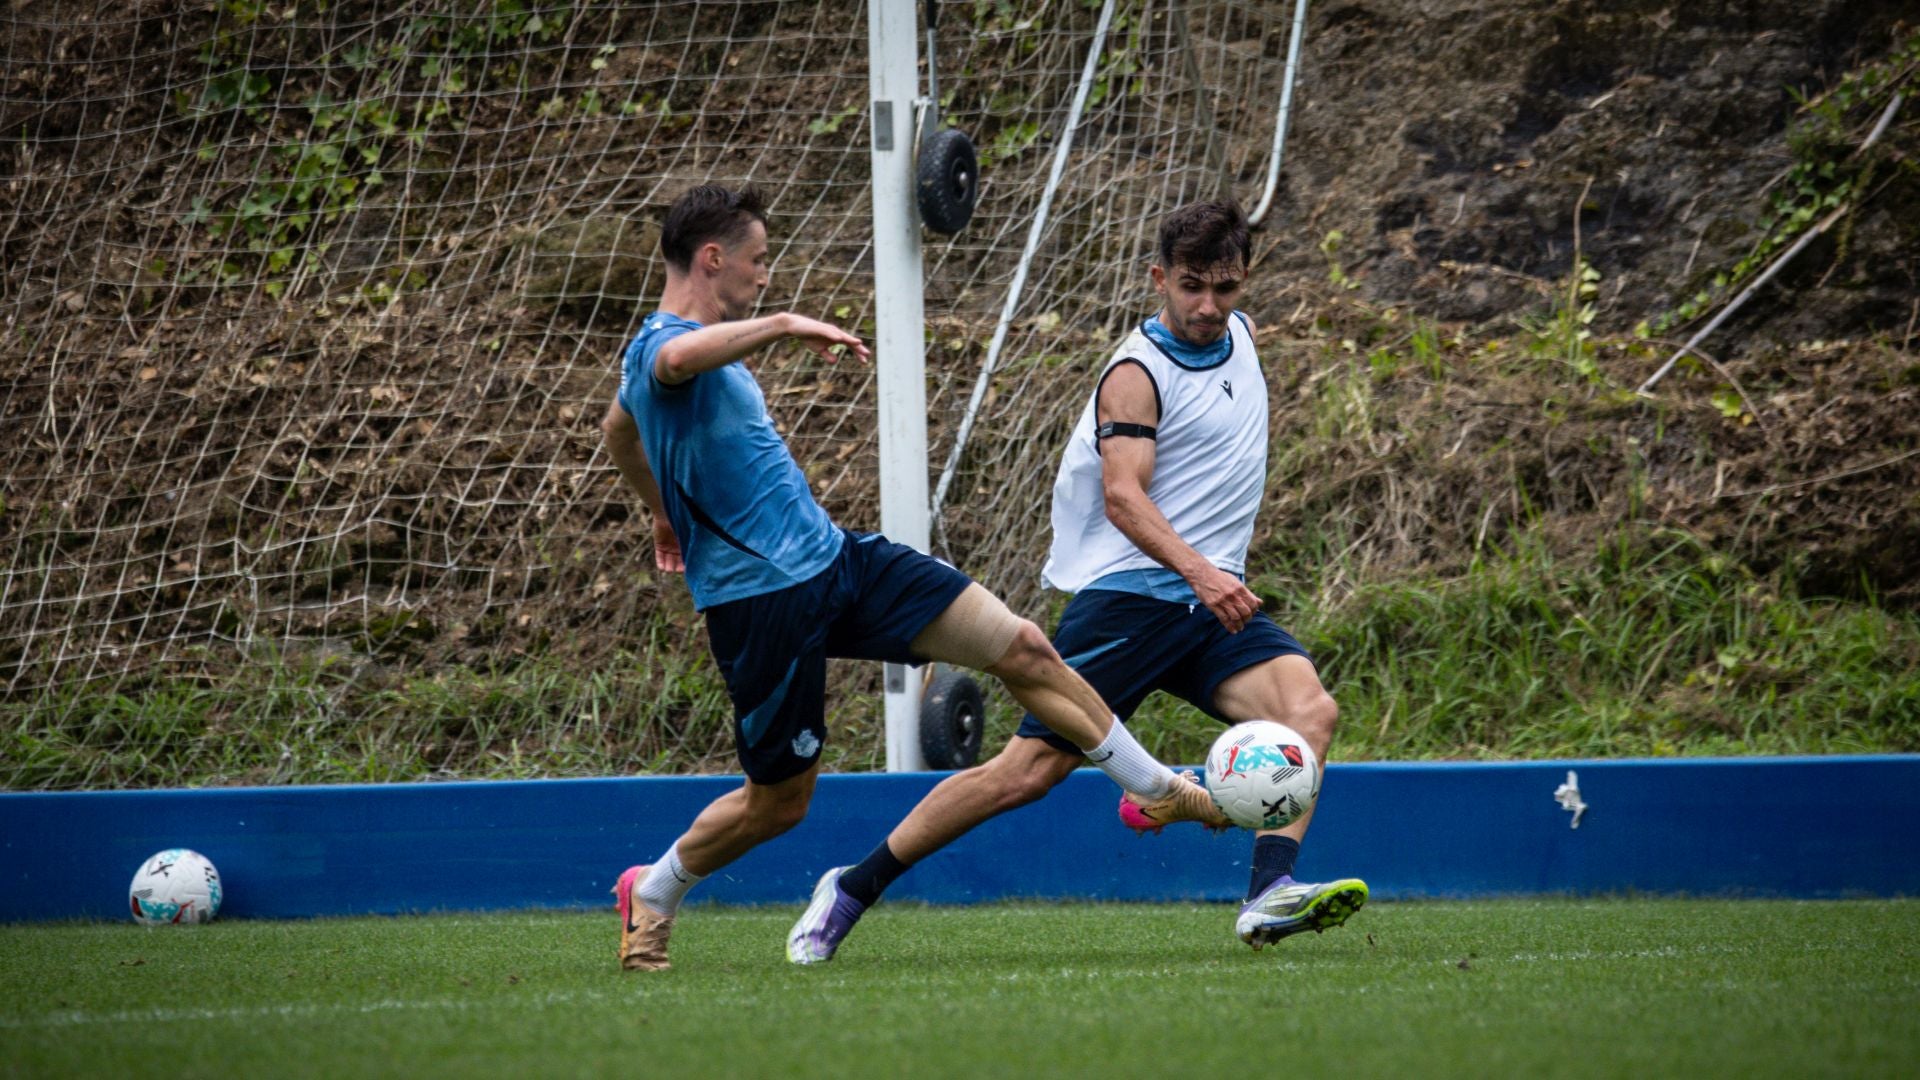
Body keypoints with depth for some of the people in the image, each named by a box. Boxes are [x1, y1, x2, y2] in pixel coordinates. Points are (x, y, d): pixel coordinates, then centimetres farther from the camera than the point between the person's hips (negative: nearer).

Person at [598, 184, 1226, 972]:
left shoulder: (698, 345, 15)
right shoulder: (663, 343, -16)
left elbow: (618, 428, 35)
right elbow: (676, 362, -45)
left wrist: (664, 510, 49)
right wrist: (783, 326, -42)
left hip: (834, 556, 9)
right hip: (764, 603, -9)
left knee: (1023, 648, 1)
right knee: (779, 802, 3)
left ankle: (1160, 791, 11)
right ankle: (651, 894, 29)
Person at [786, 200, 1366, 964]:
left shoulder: (1239, 335, 13)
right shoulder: (1138, 372, -10)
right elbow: (1122, 497, -22)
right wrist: (1198, 572, -38)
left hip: (1213, 601, 6)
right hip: (1126, 596, -6)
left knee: (1309, 709, -20)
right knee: (1029, 770, -9)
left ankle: (1270, 898, -31)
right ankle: (852, 889, 4)